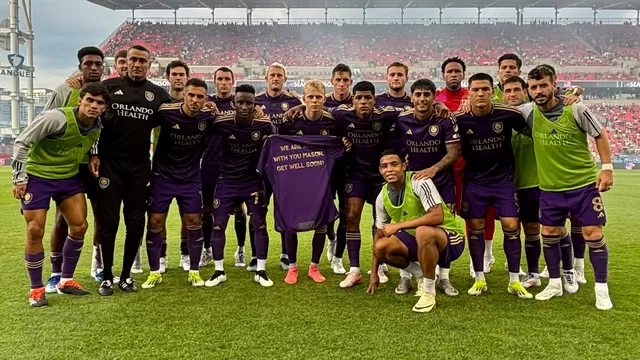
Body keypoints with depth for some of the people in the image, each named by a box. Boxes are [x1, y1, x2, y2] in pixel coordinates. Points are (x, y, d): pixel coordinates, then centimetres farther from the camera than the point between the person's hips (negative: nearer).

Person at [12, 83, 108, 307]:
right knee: (35, 231, -7)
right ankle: (36, 289, 8)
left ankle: (66, 281, 18)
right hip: (38, 176, -6)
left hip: (69, 177, 6)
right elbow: (22, 143, -18)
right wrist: (20, 178, -17)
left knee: (79, 226, 1)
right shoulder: (57, 118, -25)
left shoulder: (98, 128, -4)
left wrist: (92, 160, -2)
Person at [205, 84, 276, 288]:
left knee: (260, 225, 0)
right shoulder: (222, 122, -18)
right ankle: (219, 272, 16)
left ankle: (261, 271, 14)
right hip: (227, 181, 0)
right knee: (218, 225, 1)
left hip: (253, 181, 0)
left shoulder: (264, 124, -14)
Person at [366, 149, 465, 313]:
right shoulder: (382, 197, -2)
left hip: (450, 237, -6)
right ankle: (423, 276, 9)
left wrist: (398, 225, -28)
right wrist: (374, 273, 7)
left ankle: (429, 293, -19)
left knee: (422, 232, -38)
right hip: (419, 240, 7)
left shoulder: (419, 182, -21)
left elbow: (438, 217, -33)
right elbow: (380, 234, 7)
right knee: (381, 247, -15)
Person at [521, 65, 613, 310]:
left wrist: (607, 168, -7)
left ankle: (602, 289, 13)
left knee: (593, 235, -1)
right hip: (550, 187, 3)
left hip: (584, 184, -3)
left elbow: (600, 135, -1)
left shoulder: (576, 110, -13)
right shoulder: (528, 112, -6)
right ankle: (555, 284, 26)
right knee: (549, 235, 9)